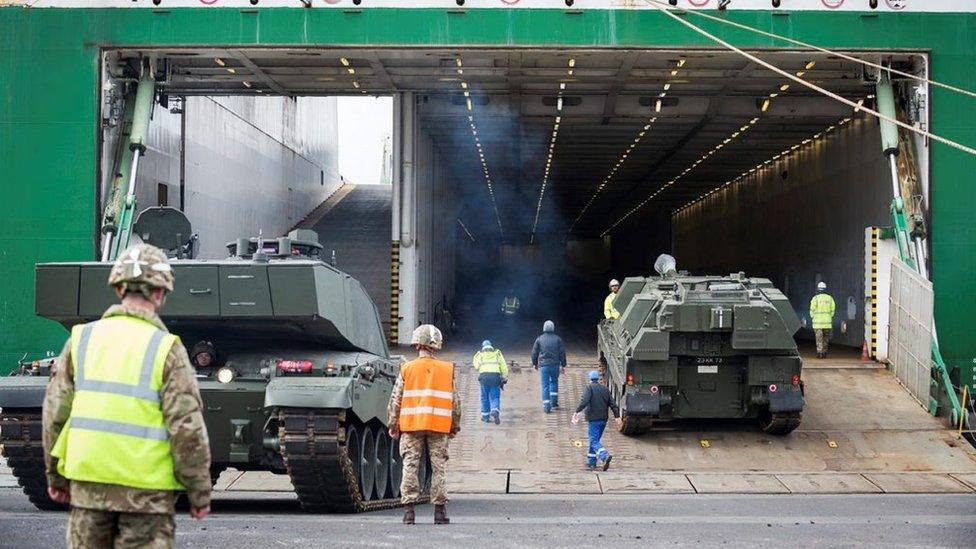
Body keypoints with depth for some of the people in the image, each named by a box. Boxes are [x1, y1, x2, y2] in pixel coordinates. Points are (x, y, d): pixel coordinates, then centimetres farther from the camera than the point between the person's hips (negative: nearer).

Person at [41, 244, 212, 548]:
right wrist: (199, 492, -2)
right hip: (146, 488, -4)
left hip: (87, 484, 4)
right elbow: (187, 428, -11)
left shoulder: (81, 339, 4)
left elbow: (55, 414, 7)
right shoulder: (167, 350, -8)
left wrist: (56, 475, 18)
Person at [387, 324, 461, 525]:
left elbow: (395, 400, 0)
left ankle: (408, 510, 0)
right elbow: (455, 401, 5)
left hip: (411, 425, 0)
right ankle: (440, 511, 6)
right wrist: (455, 426, 14)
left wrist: (393, 425, 7)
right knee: (439, 467, 5)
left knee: (410, 465, 3)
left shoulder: (407, 369, 1)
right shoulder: (447, 369, 3)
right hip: (438, 426, 0)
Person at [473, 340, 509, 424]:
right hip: (495, 375, 0)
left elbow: (476, 366, 6)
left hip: (484, 375, 0)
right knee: (495, 396, 2)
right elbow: (504, 366, 10)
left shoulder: (480, 355, 14)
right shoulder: (497, 354, 17)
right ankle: (495, 411, -23)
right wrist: (505, 378, 11)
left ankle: (485, 416, 13)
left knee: (485, 397, 11)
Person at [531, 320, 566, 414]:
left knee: (545, 385, 2)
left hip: (543, 365, -1)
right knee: (554, 381, 23)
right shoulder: (557, 339, 0)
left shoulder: (539, 339, 0)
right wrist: (563, 365, 10)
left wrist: (535, 363, 21)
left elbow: (534, 352, 6)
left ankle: (546, 406, -1)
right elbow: (562, 353, 2)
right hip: (555, 364, 1)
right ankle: (554, 401, 18)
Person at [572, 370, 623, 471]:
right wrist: (617, 417, 12)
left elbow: (584, 401, -21)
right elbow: (613, 404, 11)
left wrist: (577, 412, -19)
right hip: (603, 419, 6)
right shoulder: (605, 389, 13)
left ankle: (605, 456, -31)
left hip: (593, 419, -6)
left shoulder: (589, 388, -6)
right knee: (595, 440, 17)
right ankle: (591, 463, 20)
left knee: (594, 441, -8)